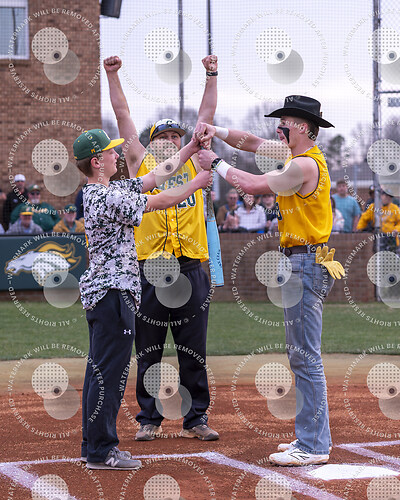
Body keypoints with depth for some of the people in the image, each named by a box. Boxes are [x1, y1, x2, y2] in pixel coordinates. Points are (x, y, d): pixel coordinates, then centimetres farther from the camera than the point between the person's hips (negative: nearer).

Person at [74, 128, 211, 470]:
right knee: (109, 371, -7)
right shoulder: (105, 197, -17)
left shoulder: (108, 191, 14)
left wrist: (190, 149, 15)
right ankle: (101, 451, -3)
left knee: (101, 369, 14)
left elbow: (154, 178, 17)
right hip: (113, 292, -11)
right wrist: (196, 184, -1)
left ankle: (95, 445, 20)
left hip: (100, 292, 11)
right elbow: (158, 202, -14)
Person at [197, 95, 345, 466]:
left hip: (306, 266, -11)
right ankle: (314, 437, 20)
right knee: (303, 355, 14)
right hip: (299, 264, 11)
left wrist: (216, 164, 1)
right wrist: (216, 131, 7)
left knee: (305, 356, -9)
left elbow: (254, 185, -13)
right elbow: (253, 143, 22)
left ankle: (312, 447, -8)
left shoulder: (305, 165, -17)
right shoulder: (297, 157, 14)